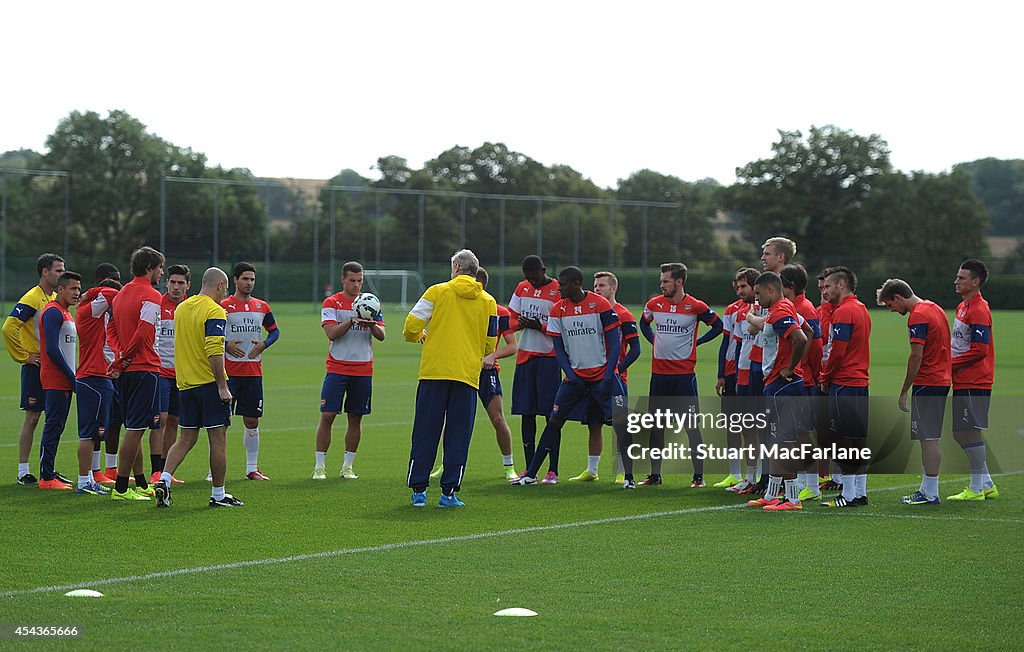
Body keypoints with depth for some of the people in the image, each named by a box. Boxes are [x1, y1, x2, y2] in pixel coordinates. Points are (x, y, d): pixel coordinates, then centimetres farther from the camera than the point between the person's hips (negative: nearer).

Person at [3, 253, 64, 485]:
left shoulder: (55, 298, 13)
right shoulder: (32, 298, -13)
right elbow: (9, 327, -21)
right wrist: (24, 356, -16)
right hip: (36, 368, -8)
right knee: (32, 418, -4)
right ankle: (23, 472, 1)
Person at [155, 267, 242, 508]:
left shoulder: (182, 308, 11)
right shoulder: (215, 312, -14)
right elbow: (214, 352, -22)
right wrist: (222, 386, -21)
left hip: (185, 384, 7)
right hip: (210, 383, -7)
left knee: (186, 438, 12)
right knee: (218, 439, 1)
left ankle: (164, 480, -5)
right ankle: (218, 495, 5)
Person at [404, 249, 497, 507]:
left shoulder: (438, 292, 2)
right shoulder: (488, 302, 8)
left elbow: (411, 326, -2)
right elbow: (490, 345, 11)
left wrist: (420, 336, 20)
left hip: (434, 370, -1)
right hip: (468, 375, 1)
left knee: (425, 433, 5)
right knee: (457, 436, 4)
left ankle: (418, 489, 4)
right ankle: (449, 492, 0)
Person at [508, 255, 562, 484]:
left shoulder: (559, 292, -7)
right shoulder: (522, 288, 10)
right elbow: (512, 317, 16)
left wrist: (539, 326, -19)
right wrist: (519, 323, -6)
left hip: (549, 358, -5)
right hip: (525, 356, 5)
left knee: (551, 414, -4)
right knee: (526, 413, 5)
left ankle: (553, 471, 0)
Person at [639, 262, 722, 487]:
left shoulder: (695, 306, -6)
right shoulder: (654, 304, 4)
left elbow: (717, 326, 6)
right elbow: (644, 323, 25)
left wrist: (696, 342, -1)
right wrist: (654, 340, 9)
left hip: (684, 373, -4)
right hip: (659, 373, 4)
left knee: (691, 425, -4)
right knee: (656, 425, 7)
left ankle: (698, 475, 0)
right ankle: (655, 474, 15)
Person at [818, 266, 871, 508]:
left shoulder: (844, 312, -13)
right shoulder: (861, 310, 16)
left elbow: (837, 351, -18)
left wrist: (825, 379, -5)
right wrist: (828, 377, 15)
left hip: (843, 385, -9)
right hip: (861, 383, 9)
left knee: (844, 440, -6)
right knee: (859, 438, 10)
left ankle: (849, 495, -7)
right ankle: (860, 493, 13)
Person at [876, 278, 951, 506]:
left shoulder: (918, 316, -15)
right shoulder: (935, 309, 15)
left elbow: (916, 356, -20)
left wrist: (904, 391, -14)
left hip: (926, 383, -10)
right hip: (942, 380, 10)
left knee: (929, 438, -6)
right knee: (929, 438, 14)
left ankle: (930, 494, -4)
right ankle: (927, 489, 18)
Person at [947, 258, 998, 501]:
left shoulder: (979, 310, -15)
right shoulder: (963, 307, 16)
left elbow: (980, 349, -20)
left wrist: (950, 364, -15)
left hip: (974, 383, -10)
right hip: (963, 382, 10)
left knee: (971, 432, -6)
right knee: (960, 434, 13)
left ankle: (976, 489, 0)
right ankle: (987, 485, 20)